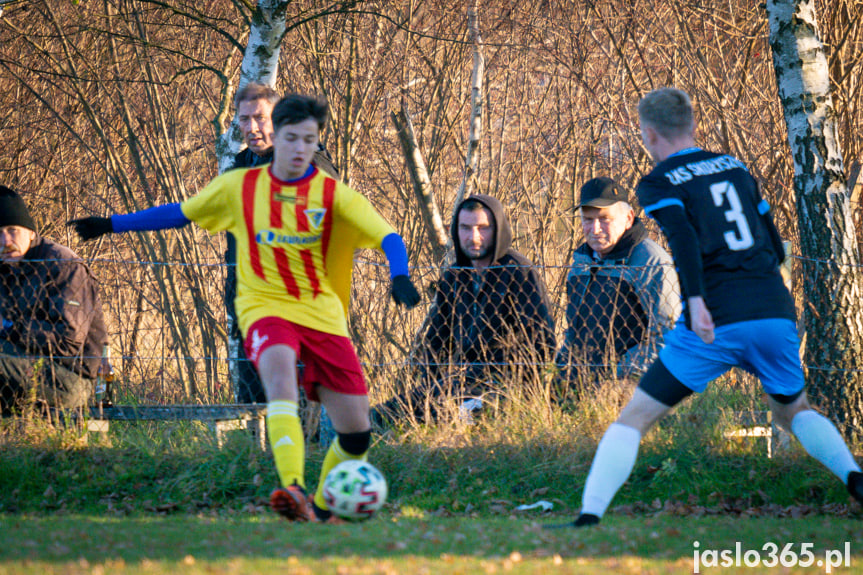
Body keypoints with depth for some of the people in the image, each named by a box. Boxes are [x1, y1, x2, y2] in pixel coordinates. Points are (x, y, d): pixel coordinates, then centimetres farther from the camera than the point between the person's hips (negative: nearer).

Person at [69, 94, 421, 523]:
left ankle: (320, 509, 25)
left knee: (356, 432, -2)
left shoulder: (334, 194, 0)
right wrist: (112, 225, 18)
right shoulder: (240, 187, 5)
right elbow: (180, 213, 18)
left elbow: (388, 237, -10)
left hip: (323, 314, 2)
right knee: (280, 373, -37)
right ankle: (294, 490, -51)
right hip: (265, 307, -2)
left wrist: (400, 277, -31)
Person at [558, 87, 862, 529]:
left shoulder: (658, 184, 4)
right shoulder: (736, 168, 19)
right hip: (776, 314, 5)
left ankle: (589, 517, -12)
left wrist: (696, 301, -26)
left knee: (634, 420, 2)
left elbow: (684, 238, -16)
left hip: (715, 325, -5)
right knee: (793, 412, 27)